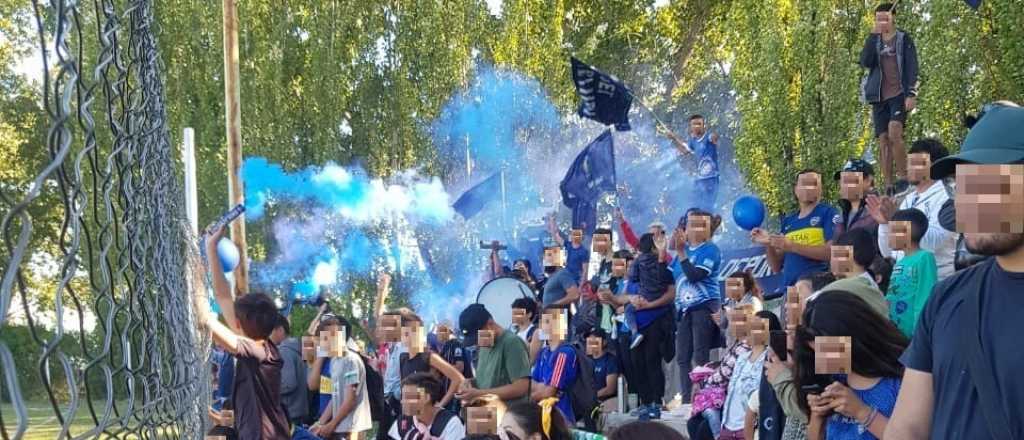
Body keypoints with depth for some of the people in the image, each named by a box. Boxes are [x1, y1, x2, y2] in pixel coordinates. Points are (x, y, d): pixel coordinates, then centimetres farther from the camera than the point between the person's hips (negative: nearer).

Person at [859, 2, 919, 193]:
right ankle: (890, 187, -2)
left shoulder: (904, 39, 5)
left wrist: (912, 94, -13)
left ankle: (902, 178, -17)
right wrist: (873, 34, -7)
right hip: (879, 96, 4)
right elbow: (865, 62, -2)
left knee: (894, 133, -24)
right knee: (883, 139, -2)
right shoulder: (874, 41, 16)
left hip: (899, 94, -4)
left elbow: (912, 69, -1)